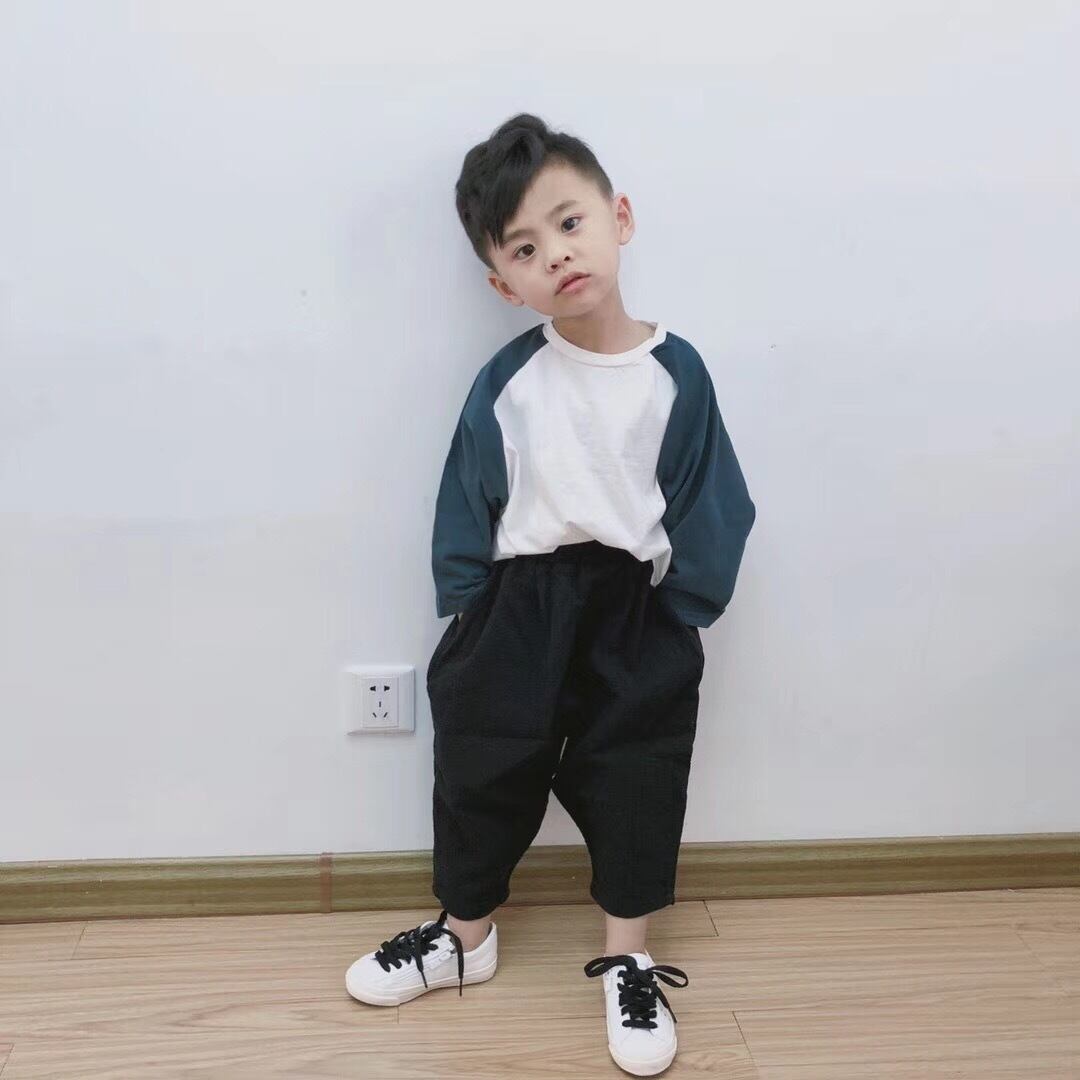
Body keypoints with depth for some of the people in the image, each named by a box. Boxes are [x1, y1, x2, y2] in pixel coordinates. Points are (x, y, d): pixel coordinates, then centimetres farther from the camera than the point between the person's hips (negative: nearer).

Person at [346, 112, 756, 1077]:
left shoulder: (676, 373, -8)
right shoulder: (507, 382, -8)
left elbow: (709, 505, -2)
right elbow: (467, 502, -1)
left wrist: (687, 615, -2)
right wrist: (465, 615, 0)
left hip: (635, 610, -1)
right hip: (519, 608, 1)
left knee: (634, 788, 7)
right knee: (484, 775, 12)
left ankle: (628, 962, 29)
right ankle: (464, 934, 37)